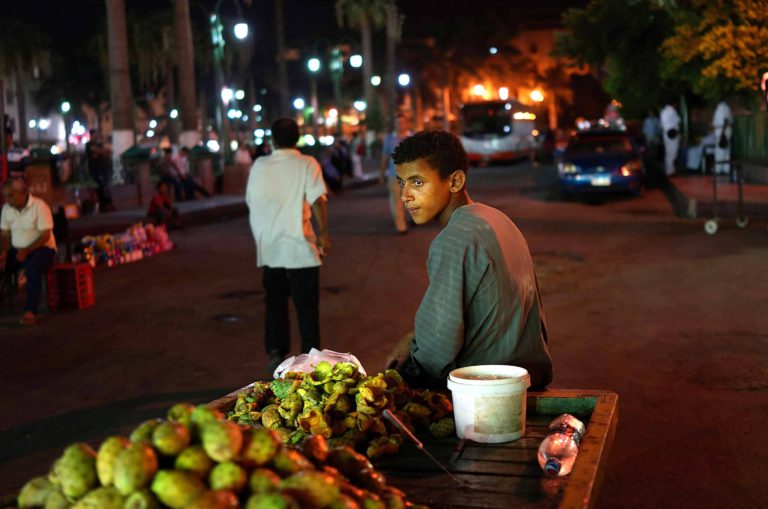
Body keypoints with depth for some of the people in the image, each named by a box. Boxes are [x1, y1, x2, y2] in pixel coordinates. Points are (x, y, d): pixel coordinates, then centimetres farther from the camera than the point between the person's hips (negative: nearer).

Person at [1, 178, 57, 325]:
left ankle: (31, 312, -37)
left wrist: (27, 251, -26)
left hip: (42, 248, -6)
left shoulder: (39, 206, -14)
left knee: (32, 269, -37)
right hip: (17, 249, 6)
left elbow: (45, 235, -16)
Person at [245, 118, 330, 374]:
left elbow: (251, 202, 11)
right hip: (299, 247, -3)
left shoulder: (259, 166, 4)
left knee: (275, 302, 14)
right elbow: (317, 201, -15)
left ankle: (275, 353, 14)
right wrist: (323, 235, -9)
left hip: (269, 247, 3)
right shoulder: (307, 164, -6)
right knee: (307, 305, 6)